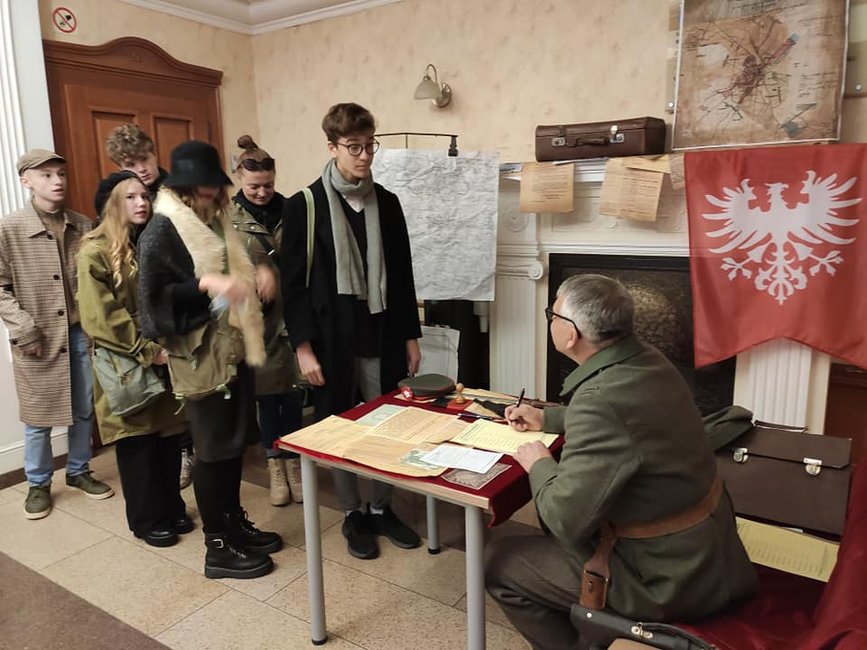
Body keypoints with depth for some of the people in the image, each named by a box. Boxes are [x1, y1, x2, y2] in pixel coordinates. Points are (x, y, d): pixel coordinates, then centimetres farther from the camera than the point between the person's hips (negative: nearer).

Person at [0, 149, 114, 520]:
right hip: (37, 340, -3)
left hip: (81, 333, 3)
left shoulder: (84, 227, 1)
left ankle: (78, 472, 33)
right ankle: (38, 484, 28)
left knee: (84, 410, 14)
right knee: (38, 417, 8)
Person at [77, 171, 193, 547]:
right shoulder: (95, 251, -9)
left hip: (165, 360, 5)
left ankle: (172, 509, 28)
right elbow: (99, 318, -16)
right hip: (125, 366, -5)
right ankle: (148, 520, 21)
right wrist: (146, 351, -16)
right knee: (137, 442, 6)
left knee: (169, 438, 11)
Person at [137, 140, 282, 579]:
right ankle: (218, 547, 16)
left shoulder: (216, 221, 12)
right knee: (214, 447, 1)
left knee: (236, 439, 16)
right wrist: (207, 283, -28)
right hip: (201, 354, -8)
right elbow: (154, 296, -18)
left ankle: (234, 521, 33)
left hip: (235, 347, 8)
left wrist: (255, 272, 9)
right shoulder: (161, 231, -12)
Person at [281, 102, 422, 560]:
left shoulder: (387, 203, 6)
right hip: (332, 340, -3)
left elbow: (402, 275, 9)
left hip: (382, 336, 3)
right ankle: (352, 515, 28)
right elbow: (293, 283, -7)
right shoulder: (303, 206, -5)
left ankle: (381, 509, 31)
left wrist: (410, 335, 8)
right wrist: (303, 347, -11)